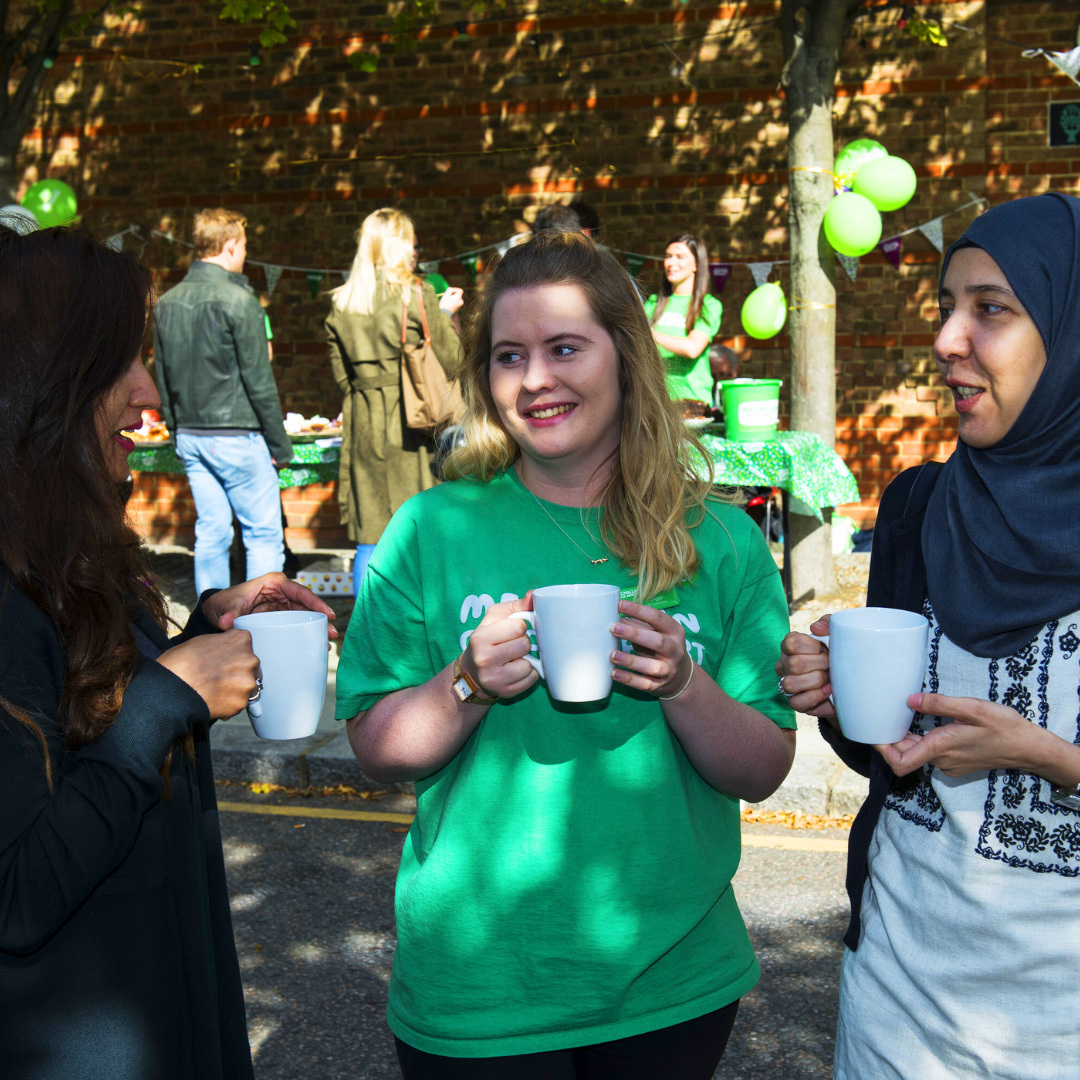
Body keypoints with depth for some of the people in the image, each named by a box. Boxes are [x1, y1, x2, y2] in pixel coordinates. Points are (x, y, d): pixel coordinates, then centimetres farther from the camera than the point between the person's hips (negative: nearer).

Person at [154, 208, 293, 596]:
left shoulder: (167, 302, 8)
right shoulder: (237, 300, -13)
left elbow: (162, 378, 14)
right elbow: (258, 379, -13)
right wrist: (279, 444, -6)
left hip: (190, 435, 7)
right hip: (236, 436, -7)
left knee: (211, 533, 12)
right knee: (263, 534, 0)